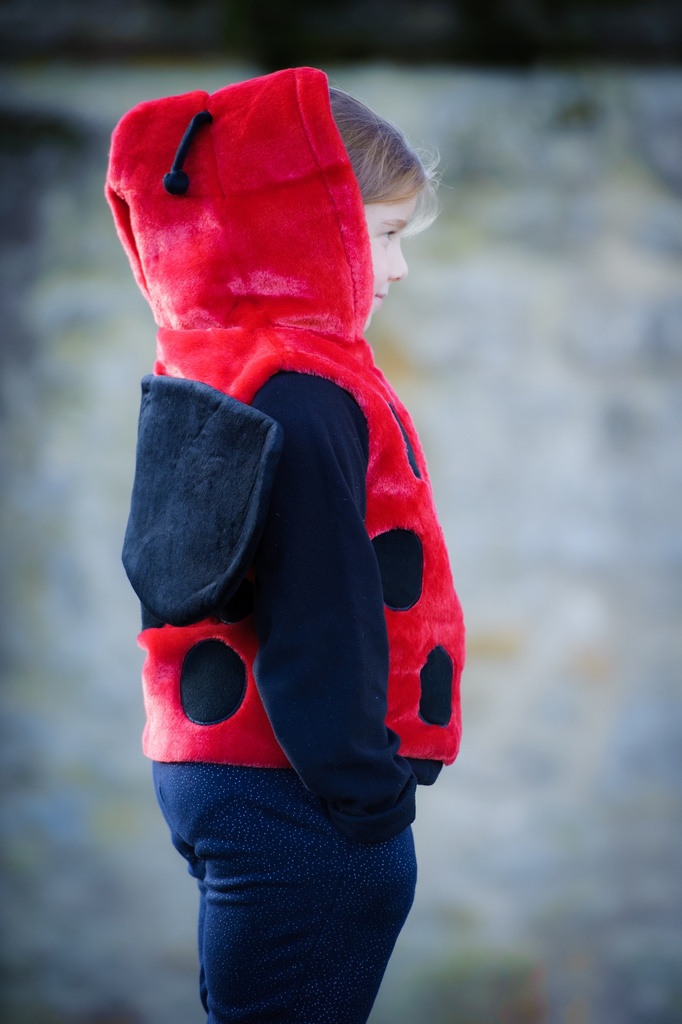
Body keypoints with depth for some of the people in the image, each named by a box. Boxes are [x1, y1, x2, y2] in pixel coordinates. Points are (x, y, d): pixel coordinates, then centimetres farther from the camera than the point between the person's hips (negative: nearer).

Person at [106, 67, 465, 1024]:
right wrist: (368, 803, -16)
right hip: (298, 805, -10)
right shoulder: (305, 396, -18)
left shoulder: (205, 371, 11)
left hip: (211, 767, 10)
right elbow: (320, 632, -21)